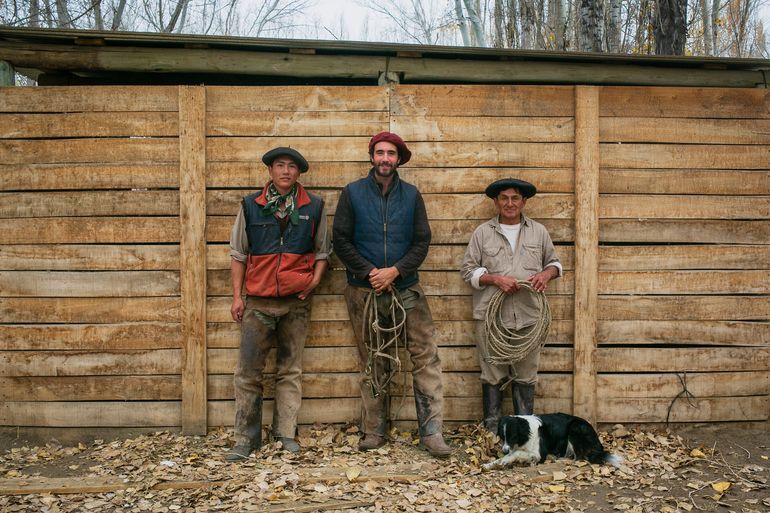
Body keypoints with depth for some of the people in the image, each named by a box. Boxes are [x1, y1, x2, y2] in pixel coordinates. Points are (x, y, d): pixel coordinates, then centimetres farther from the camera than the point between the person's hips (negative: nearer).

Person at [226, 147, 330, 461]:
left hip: (296, 301, 0)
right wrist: (237, 296, 3)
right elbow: (238, 253, 7)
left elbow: (322, 250, 11)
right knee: (248, 372, 0)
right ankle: (246, 439, 10)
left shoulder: (314, 207, 4)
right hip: (258, 301, 0)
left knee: (290, 370, 8)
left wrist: (314, 281, -4)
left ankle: (286, 433, 18)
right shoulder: (250, 205, 4)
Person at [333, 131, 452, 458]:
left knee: (426, 356, -9)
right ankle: (373, 432, 17)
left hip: (405, 287, 1)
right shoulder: (352, 194, 4)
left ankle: (431, 431, -4)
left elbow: (422, 242, 3)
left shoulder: (412, 195, 7)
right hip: (364, 290, 0)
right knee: (371, 363, 7)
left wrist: (395, 271, -11)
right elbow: (341, 241, -1)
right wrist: (370, 272, -11)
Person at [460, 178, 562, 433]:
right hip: (490, 316, -1)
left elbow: (554, 262, 19)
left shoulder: (539, 231, 11)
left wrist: (547, 273, -4)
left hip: (528, 317, 2)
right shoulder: (482, 232, 5)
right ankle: (492, 430, 18)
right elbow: (468, 270, 3)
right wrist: (495, 280, -12)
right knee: (493, 375, 6)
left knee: (526, 376, 7)